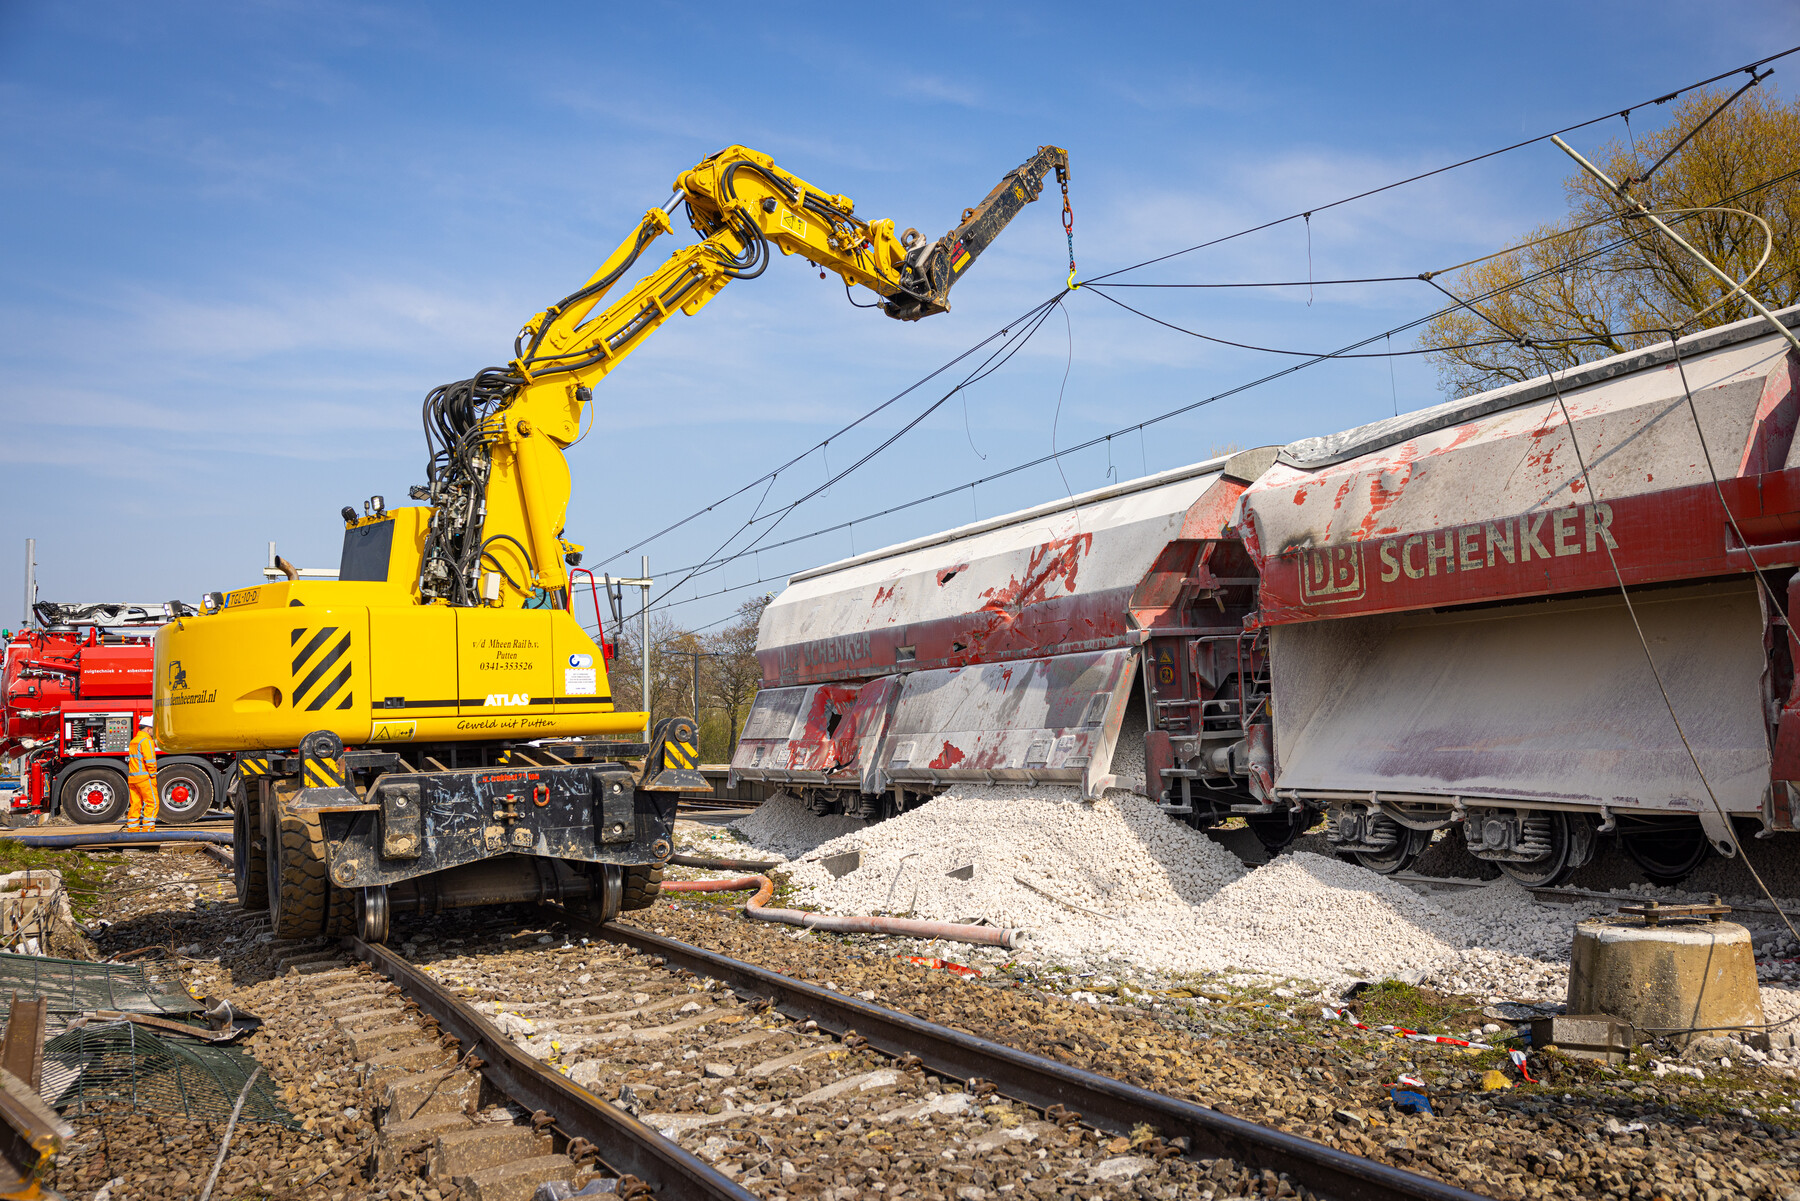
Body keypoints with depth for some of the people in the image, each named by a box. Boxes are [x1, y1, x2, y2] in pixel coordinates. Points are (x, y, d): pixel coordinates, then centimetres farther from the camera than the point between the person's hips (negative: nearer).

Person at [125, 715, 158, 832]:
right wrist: (153, 776, -13)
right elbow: (149, 761, -17)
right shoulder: (146, 741, -11)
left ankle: (132, 828, 10)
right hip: (144, 777, -9)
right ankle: (148, 828, -9)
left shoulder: (134, 741, 19)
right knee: (152, 803, -6)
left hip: (132, 777, 9)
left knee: (135, 804, 10)